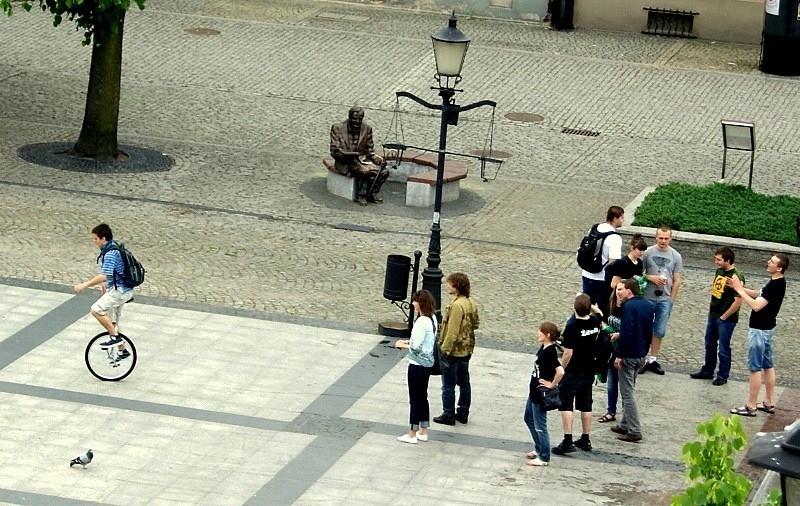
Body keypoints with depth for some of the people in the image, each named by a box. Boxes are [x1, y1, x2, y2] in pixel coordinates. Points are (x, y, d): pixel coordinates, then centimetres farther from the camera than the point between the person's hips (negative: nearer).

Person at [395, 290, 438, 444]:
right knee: (423, 397, 17)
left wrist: (403, 345, -7)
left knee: (414, 399, 1)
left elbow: (416, 347, -23)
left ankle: (412, 434, 8)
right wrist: (409, 341, 9)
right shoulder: (432, 319, 4)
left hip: (417, 365, -9)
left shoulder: (421, 322, -23)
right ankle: (423, 431, 25)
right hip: (428, 363, 9)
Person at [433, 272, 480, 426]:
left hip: (453, 350, -9)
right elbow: (476, 324, 14)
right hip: (466, 350, 9)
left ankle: (448, 415, 8)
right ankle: (463, 413, 24)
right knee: (464, 382, 16)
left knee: (448, 385, 2)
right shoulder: (471, 304, 3)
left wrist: (445, 349, -20)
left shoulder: (456, 305, -24)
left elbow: (452, 331, -25)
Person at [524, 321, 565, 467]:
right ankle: (539, 449, 37)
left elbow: (560, 372, -36)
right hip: (534, 392, 11)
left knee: (539, 426, 0)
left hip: (541, 394, -11)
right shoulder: (543, 348, 4)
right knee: (528, 418, 24)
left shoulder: (550, 352, -24)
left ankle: (544, 458, 10)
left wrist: (551, 384, -23)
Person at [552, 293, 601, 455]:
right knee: (586, 405, 15)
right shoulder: (595, 321, -4)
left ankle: (568, 441, -7)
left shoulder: (572, 326, -22)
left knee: (566, 405, -1)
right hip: (589, 371, 7)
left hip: (572, 373, -6)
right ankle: (585, 440, 22)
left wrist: (561, 369, -9)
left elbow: (568, 353, -21)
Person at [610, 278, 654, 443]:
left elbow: (626, 332, -23)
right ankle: (625, 424, 28)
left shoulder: (628, 306, -18)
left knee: (627, 393, -3)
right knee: (628, 390, 21)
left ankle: (635, 431, -4)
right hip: (641, 354, 9)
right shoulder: (648, 306, 8)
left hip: (629, 355, -9)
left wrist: (619, 355, -18)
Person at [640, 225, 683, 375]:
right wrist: (651, 278, -15)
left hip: (665, 299, 2)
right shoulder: (648, 253, -2)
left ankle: (653, 360, 17)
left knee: (659, 331, 7)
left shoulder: (676, 256, 3)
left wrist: (672, 298, 0)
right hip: (648, 297, -2)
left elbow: (676, 280, 5)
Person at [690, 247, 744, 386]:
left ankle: (723, 376, 16)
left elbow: (738, 301, -23)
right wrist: (711, 308, 13)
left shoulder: (736, 277, -22)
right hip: (713, 315, 8)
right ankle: (707, 371, 32)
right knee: (710, 344, 18)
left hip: (726, 319, -8)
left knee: (723, 348, 3)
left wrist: (724, 317, -16)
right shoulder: (719, 271, 4)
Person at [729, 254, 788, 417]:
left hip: (760, 330, -10)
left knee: (755, 367, -4)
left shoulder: (776, 285, -25)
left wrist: (739, 290, -21)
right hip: (766, 328, 10)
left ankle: (751, 407, 0)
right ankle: (769, 403, 23)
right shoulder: (776, 282, 6)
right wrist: (739, 286, 5)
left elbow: (756, 305, -29)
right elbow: (759, 295, 17)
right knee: (767, 365, 15)